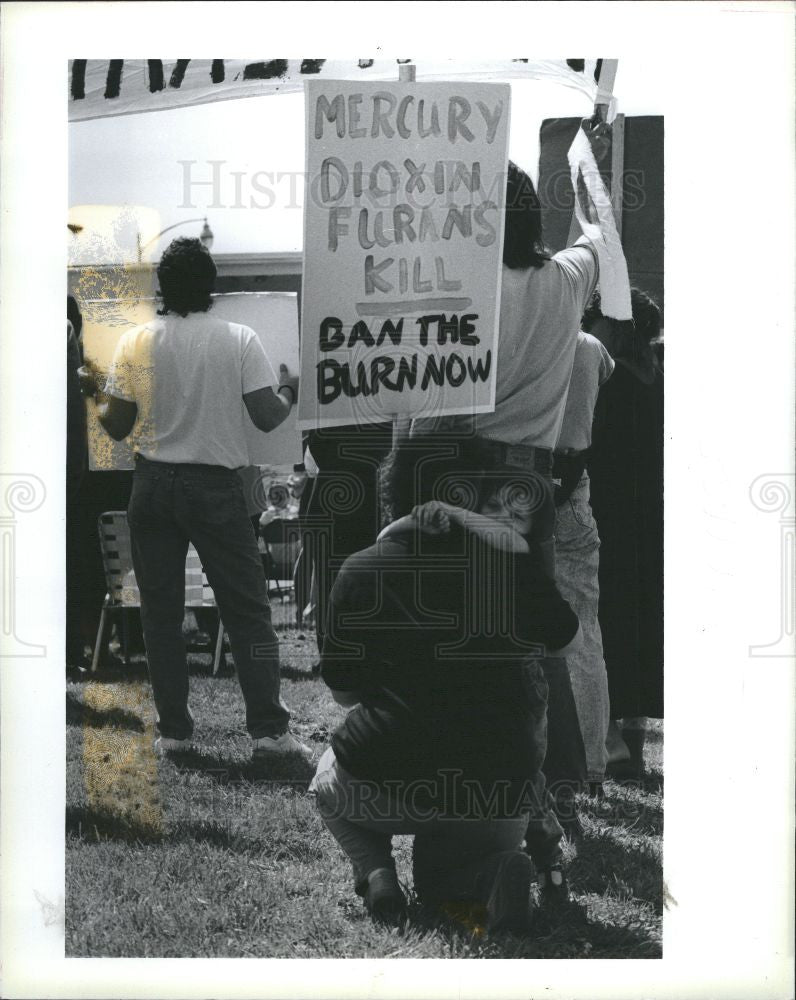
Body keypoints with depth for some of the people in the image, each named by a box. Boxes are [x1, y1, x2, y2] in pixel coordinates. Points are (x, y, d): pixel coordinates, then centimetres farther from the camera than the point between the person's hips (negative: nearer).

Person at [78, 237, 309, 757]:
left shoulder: (135, 342, -2)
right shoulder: (239, 340, -7)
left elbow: (117, 425, 0)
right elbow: (267, 417, -8)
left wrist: (98, 401, 21)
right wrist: (289, 391, 13)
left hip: (153, 485, 2)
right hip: (216, 487, -2)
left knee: (161, 612, 9)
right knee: (248, 609, 4)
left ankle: (174, 729, 11)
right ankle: (269, 729, 0)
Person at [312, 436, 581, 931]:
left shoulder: (361, 569, -1)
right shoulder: (511, 560, -2)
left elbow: (342, 690, 8)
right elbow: (565, 634, 15)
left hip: (383, 784, -1)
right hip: (498, 790, 1)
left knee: (329, 780, 33)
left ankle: (375, 870, 3)